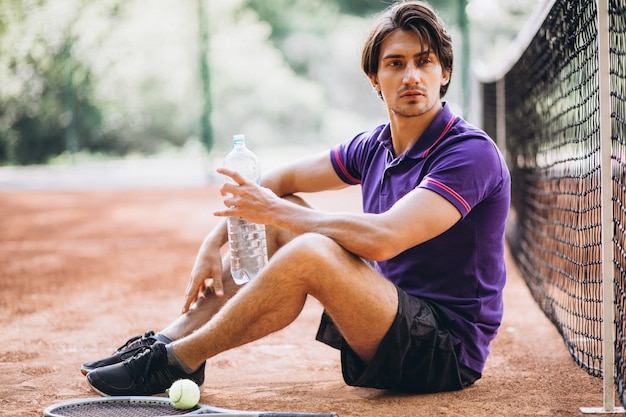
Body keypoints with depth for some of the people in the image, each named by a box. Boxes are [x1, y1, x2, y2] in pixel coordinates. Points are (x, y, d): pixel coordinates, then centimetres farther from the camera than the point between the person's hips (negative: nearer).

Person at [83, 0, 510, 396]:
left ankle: (176, 361, -13)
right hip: (394, 323, 8)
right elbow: (282, 180, 15)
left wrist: (274, 209, -20)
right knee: (279, 224, 7)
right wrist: (214, 241, 2)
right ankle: (169, 340, 4)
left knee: (309, 253, -29)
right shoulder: (373, 147, 6)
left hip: (449, 350, -8)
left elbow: (381, 238, -31)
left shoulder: (472, 153, -20)